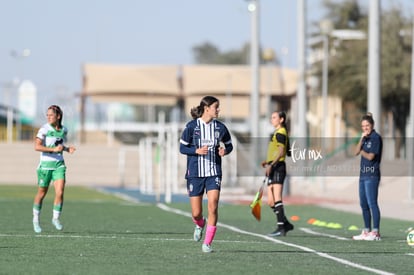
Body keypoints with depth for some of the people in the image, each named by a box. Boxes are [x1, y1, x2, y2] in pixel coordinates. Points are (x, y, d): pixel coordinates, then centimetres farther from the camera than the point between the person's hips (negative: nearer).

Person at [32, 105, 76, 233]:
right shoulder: (44, 129, -10)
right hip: (45, 165, -3)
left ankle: (56, 218, 4)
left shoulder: (64, 130, 6)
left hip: (59, 165, 3)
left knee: (60, 192, -12)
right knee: (41, 193, 8)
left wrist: (67, 149, 3)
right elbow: (37, 146, -20)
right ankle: (36, 219, 27)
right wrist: (54, 149, -27)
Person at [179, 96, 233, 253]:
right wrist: (197, 151, -18)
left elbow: (229, 145, 15)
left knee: (213, 206, -17)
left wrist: (225, 150, -7)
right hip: (195, 173, -1)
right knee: (196, 213, 2)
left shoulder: (220, 127, 2)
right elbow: (182, 147, -1)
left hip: (214, 173, 1)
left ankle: (207, 243, -6)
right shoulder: (192, 126, -5)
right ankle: (200, 224, 41)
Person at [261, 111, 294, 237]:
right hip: (273, 169, 10)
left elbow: (281, 151, -18)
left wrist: (271, 165, -24)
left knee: (277, 199, -13)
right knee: (271, 202, 9)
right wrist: (267, 161, 14)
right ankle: (286, 224, 16)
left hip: (278, 167, -10)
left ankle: (280, 228, -16)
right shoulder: (277, 133, 22)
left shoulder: (280, 133, -8)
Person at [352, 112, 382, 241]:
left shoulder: (376, 138, -8)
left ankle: (375, 232, -11)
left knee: (372, 203, -11)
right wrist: (362, 139, -6)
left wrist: (362, 152, 4)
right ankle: (366, 231, 17)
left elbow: (370, 156, -13)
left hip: (372, 175, -9)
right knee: (363, 204, 11)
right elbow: (356, 152, 5)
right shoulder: (366, 138, 16)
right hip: (363, 174, 9)